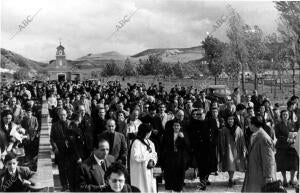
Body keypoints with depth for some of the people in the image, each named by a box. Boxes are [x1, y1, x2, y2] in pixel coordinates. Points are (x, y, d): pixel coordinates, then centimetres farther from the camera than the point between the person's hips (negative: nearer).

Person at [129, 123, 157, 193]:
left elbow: (154, 155, 15)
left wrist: (152, 161, -7)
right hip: (140, 173, -7)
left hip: (149, 171, 8)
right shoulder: (136, 143, -14)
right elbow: (136, 157, -25)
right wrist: (148, 152, -14)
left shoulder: (150, 143, 12)